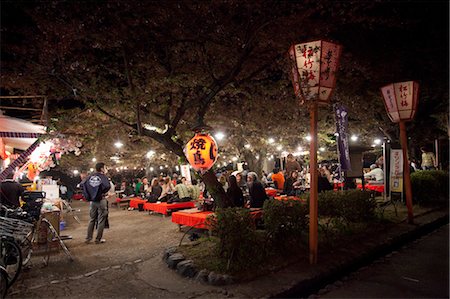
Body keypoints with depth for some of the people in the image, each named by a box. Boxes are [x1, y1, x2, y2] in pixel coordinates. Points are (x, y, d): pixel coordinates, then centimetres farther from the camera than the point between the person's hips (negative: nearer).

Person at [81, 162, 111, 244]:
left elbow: (82, 184, -2)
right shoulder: (103, 177, -11)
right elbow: (108, 186, -28)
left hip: (92, 201, 5)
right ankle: (98, 239, 10)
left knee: (92, 219, 18)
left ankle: (88, 238, 22)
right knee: (101, 220, 6)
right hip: (101, 200, -5)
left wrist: (88, 195, 3)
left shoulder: (91, 176, 4)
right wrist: (103, 192, -10)